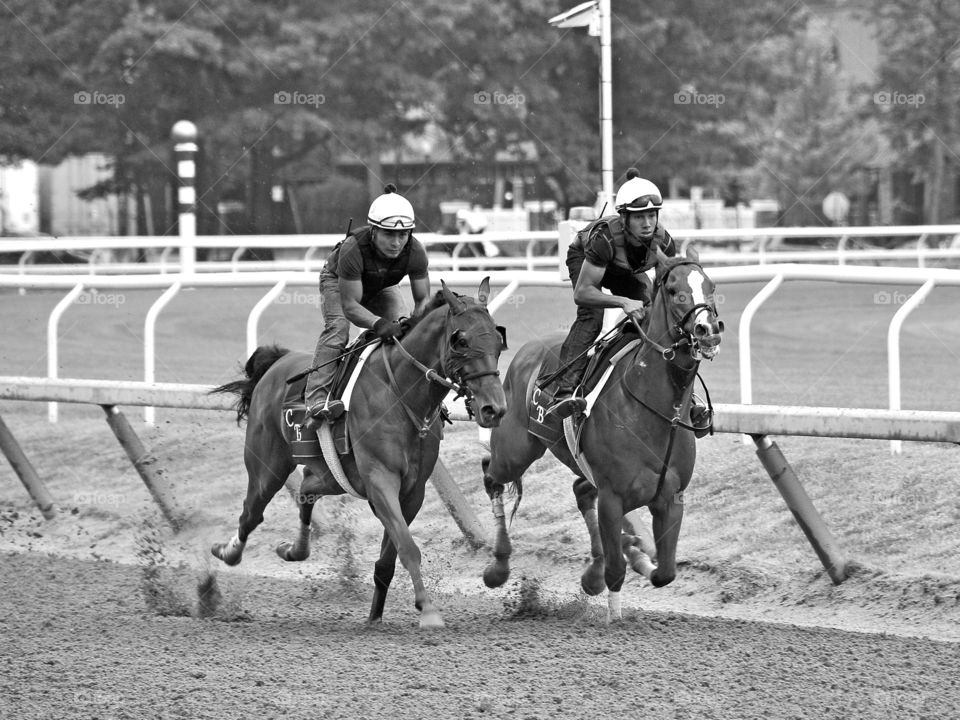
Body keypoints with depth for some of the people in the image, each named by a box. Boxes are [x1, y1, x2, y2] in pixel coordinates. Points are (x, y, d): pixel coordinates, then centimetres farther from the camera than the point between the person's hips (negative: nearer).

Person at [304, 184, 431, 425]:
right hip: (338, 281, -4)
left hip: (381, 288, 4)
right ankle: (316, 397, -32)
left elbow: (423, 299, -20)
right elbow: (350, 305, -39)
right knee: (337, 326, -28)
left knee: (401, 329, -19)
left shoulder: (414, 252, -32)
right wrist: (378, 323, -57)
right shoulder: (353, 249, -43)